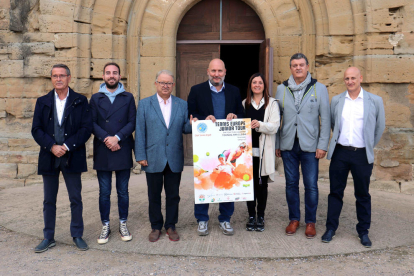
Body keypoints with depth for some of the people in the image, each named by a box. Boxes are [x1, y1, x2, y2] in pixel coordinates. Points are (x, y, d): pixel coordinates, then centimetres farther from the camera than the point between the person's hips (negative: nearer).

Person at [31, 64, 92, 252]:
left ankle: (77, 236, 19)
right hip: (49, 157, 2)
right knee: (49, 201, 11)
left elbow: (86, 128, -6)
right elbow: (36, 129, 2)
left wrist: (67, 146, -15)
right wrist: (52, 146, -13)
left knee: (76, 199, 5)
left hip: (72, 157, -2)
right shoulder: (42, 102, 9)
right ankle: (48, 238, 23)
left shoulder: (80, 101, 2)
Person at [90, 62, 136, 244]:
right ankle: (105, 226, 18)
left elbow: (132, 122, -1)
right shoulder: (96, 98, 9)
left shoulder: (128, 98, 8)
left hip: (123, 151, 0)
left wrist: (117, 137, -14)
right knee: (104, 192, 6)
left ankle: (123, 225, 20)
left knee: (123, 191, 7)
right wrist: (106, 139, -14)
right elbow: (92, 123, 0)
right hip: (102, 152, 0)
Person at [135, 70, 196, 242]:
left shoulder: (182, 105, 8)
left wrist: (191, 124, -16)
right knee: (154, 195, 10)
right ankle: (156, 227, 26)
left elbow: (185, 129, 8)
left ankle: (171, 226, 25)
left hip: (174, 159, 1)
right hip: (153, 159, -1)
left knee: (173, 195, 9)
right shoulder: (144, 104, 4)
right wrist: (141, 156, -5)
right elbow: (140, 131, 1)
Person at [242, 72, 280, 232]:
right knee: (249, 182, 4)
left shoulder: (272, 103, 6)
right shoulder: (244, 104, 15)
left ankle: (261, 217, 14)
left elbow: (275, 126, -6)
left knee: (262, 183, 3)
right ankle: (251, 216, 14)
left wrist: (260, 125, -22)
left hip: (264, 150, -2)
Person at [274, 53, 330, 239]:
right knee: (291, 184, 9)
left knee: (311, 185, 2)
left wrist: (322, 145, -5)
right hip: (288, 145, 2)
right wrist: (276, 144, 6)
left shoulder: (319, 89, 1)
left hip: (310, 146, -2)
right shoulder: (282, 89, 6)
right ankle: (294, 219, 24)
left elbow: (325, 118, 0)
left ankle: (310, 222, 18)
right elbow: (276, 118, 8)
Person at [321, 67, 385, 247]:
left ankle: (363, 232, 22)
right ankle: (331, 228, 19)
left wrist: (369, 146, 12)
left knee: (363, 195, 9)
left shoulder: (375, 101, 0)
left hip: (362, 155, -1)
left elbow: (380, 127, 8)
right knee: (335, 192, 7)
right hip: (340, 153, 1)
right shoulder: (336, 101, 6)